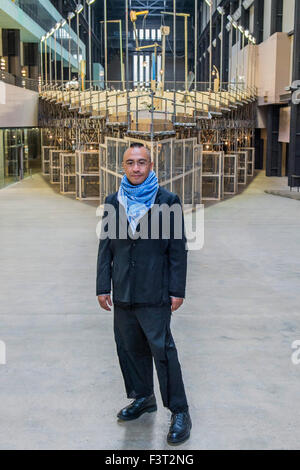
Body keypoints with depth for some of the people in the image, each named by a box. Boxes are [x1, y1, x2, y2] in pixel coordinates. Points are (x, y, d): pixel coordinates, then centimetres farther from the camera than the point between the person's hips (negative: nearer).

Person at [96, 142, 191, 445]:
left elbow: (178, 248, -2)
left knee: (161, 348, -4)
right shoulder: (113, 202, 9)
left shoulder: (168, 201, -2)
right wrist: (103, 286, 5)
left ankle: (179, 411, 8)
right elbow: (106, 246, 10)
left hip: (154, 293, -4)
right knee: (129, 347, 13)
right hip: (123, 292, 5)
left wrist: (177, 290, -6)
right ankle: (143, 398, 32)